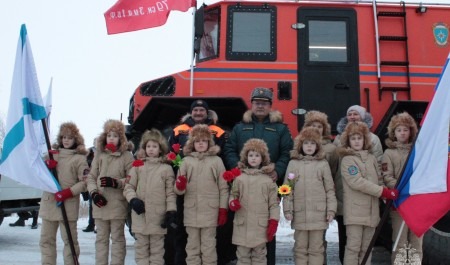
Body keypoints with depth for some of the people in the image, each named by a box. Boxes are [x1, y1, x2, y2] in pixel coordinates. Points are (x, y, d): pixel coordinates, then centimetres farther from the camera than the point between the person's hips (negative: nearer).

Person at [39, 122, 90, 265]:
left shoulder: (79, 158, 0)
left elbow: (84, 182, -6)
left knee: (69, 239, 0)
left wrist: (68, 192, -18)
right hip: (48, 203, 5)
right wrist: (46, 167, -6)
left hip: (68, 204, -5)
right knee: (46, 239, 10)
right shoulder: (52, 153, 15)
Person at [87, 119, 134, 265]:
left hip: (118, 204, -4)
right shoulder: (99, 155, 7)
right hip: (100, 203, 4)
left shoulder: (127, 156, -5)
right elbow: (91, 176, 9)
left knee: (117, 238, 6)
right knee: (101, 238, 13)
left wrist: (116, 182, -19)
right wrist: (94, 192, -6)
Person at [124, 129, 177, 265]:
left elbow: (170, 193, 0)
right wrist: (133, 199, -12)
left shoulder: (166, 168, -1)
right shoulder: (137, 166, 4)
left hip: (158, 216, -1)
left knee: (157, 249, 10)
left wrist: (171, 211, -7)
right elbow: (128, 186, 5)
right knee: (141, 247, 12)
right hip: (140, 215, 2)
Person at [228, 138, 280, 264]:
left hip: (261, 225, -1)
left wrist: (273, 222, -4)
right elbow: (233, 195, 12)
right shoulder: (239, 178, 3)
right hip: (242, 225, 1)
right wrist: (233, 202, -10)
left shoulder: (268, 180, 0)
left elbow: (274, 203, 1)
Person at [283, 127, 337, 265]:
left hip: (318, 214, -1)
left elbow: (330, 190, 3)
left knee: (316, 249, 7)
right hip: (299, 214, 1)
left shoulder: (323, 164, 3)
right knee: (300, 248, 10)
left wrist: (331, 210, -2)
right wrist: (287, 210, -4)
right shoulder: (293, 163, 4)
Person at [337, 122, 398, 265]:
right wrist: (384, 192, -17)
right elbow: (357, 182, -16)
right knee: (353, 246, -7)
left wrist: (389, 195, -2)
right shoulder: (347, 160, -6)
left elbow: (379, 180, 16)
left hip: (371, 210, 6)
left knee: (366, 247, 11)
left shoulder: (372, 158, 13)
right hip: (355, 211, -6)